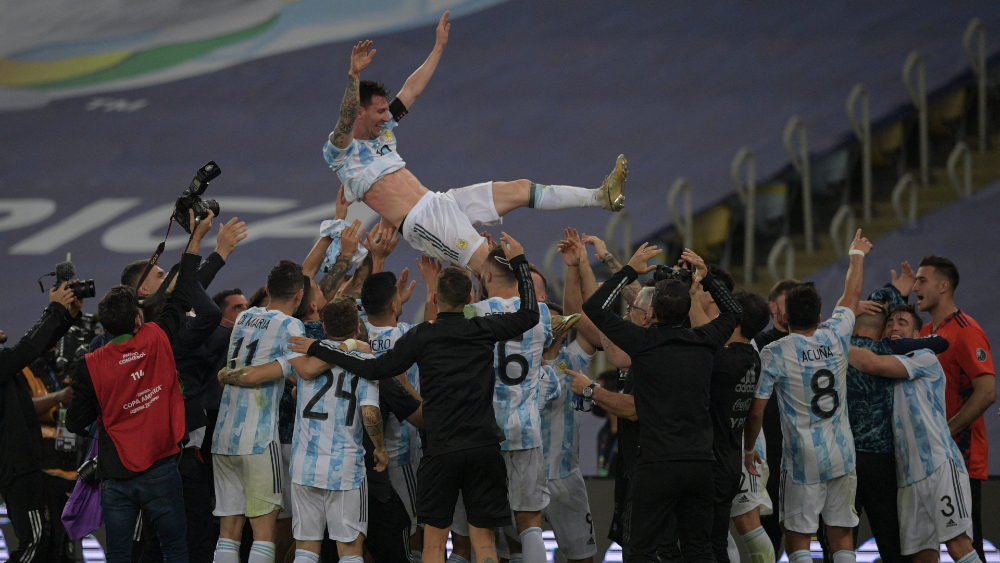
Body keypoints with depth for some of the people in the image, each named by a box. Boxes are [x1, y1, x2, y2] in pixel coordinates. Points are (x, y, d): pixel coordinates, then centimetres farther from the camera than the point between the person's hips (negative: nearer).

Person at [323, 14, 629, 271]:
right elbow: (347, 118, -29)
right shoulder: (339, 151, -7)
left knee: (520, 190, 4)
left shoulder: (382, 132, 19)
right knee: (489, 263, -24)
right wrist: (354, 76, -43)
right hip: (420, 222, -9)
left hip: (440, 201, 9)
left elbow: (411, 91, 24)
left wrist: (439, 47, 26)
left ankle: (601, 196, 4)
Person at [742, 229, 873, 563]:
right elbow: (852, 295, 20)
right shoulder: (835, 337, 1)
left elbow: (756, 411, -7)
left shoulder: (774, 353, -9)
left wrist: (748, 449, 10)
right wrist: (857, 254, 38)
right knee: (841, 535, 8)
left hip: (803, 459, -4)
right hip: (841, 456, 4)